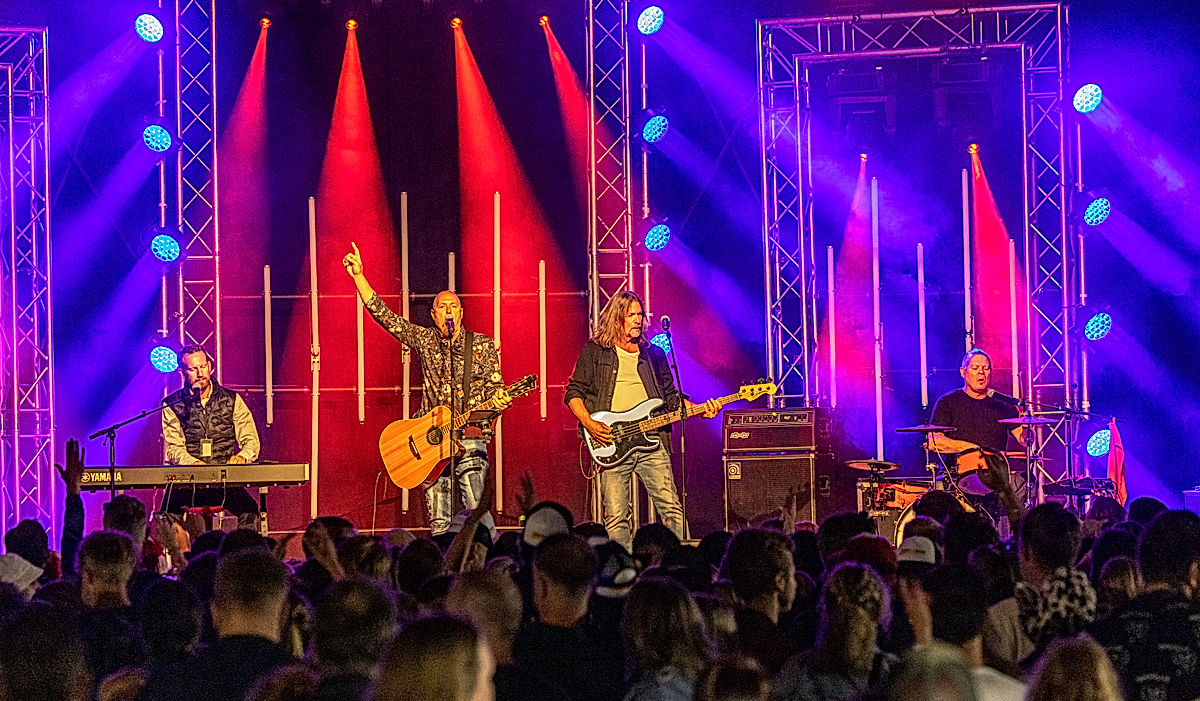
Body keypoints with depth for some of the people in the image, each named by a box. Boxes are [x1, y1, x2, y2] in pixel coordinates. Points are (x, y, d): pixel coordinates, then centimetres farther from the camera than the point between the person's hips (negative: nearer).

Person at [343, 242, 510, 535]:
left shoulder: (482, 345, 7)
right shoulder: (424, 339, 10)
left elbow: (495, 386, 5)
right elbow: (383, 314, 7)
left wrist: (499, 400, -19)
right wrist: (359, 276, 0)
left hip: (470, 439, -2)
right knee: (439, 523, -4)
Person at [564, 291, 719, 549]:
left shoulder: (654, 354, 17)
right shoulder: (594, 351, 8)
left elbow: (672, 398, 20)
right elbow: (573, 392, 6)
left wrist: (700, 411, 3)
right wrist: (590, 424, -9)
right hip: (611, 445, -2)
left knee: (672, 509, -6)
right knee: (615, 518, -4)